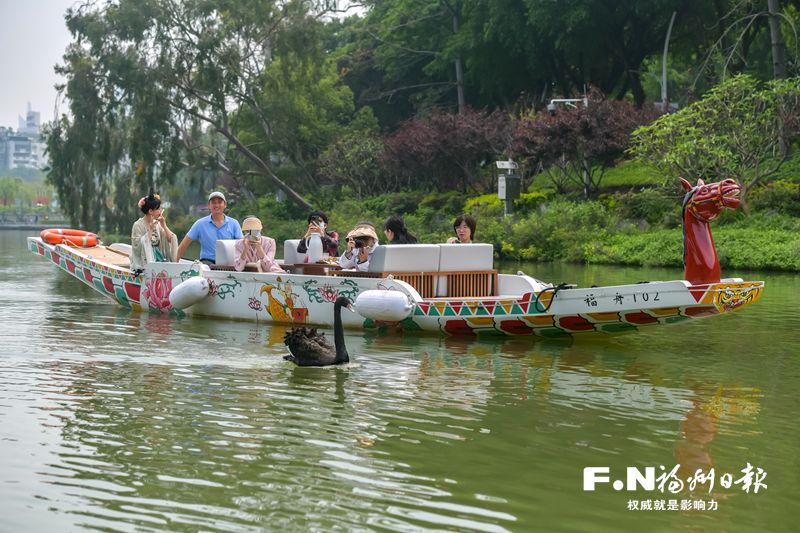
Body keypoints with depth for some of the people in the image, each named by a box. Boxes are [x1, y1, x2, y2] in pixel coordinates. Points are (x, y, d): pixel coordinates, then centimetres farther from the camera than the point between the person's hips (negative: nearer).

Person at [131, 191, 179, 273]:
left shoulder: (158, 224, 12)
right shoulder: (138, 225, -5)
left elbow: (170, 240, 7)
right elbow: (137, 245, -16)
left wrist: (164, 226, -3)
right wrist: (150, 229, -16)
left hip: (159, 260, 4)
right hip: (143, 262, -4)